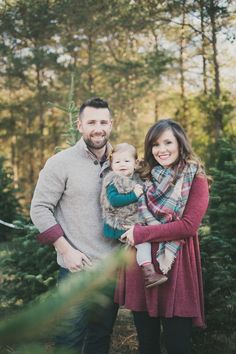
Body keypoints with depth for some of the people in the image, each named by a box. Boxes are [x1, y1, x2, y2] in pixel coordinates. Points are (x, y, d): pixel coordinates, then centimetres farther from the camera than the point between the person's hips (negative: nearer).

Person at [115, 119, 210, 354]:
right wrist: (129, 231, -4)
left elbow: (189, 225, -13)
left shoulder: (195, 179, -2)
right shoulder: (146, 176, 12)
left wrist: (141, 234, -13)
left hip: (174, 265, -4)